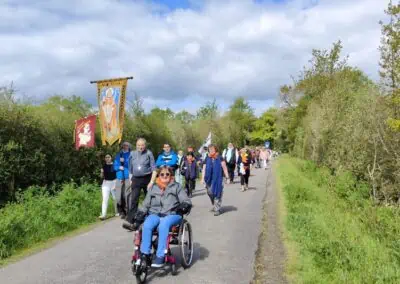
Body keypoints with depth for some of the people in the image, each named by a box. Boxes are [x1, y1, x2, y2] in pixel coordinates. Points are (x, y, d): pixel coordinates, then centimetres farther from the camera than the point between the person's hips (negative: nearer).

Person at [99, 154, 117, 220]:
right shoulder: (104, 166, 5)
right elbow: (102, 176, 10)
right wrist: (102, 172, -11)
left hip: (114, 182, -2)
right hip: (106, 183, 2)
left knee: (115, 198, 7)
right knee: (105, 199, -7)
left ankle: (117, 212, 25)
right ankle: (103, 214, -12)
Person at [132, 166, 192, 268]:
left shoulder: (176, 187, 13)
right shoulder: (153, 188, 21)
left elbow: (187, 202, 6)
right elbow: (145, 205, 22)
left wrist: (183, 207, -17)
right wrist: (139, 217, 7)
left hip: (172, 215, -3)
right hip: (154, 214, 3)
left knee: (163, 225, -36)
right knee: (146, 225, -31)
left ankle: (160, 256, -35)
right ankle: (145, 254, -23)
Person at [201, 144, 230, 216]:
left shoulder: (220, 158, -3)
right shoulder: (207, 158, 5)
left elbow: (224, 168, -2)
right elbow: (204, 169, 6)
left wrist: (227, 178, -4)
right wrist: (203, 178, -1)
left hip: (218, 179, -3)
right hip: (209, 179, 3)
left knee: (217, 194, -1)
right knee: (210, 192, 7)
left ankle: (217, 209, 8)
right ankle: (214, 205, 32)